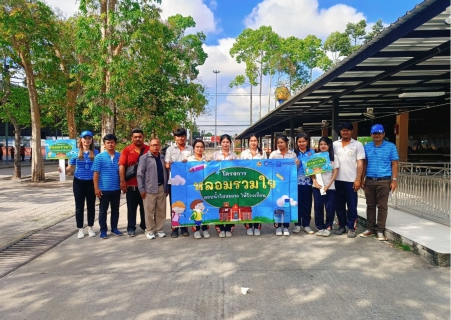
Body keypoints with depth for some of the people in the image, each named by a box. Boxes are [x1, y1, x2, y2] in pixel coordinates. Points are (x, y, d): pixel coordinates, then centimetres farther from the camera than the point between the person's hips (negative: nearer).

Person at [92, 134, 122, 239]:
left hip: (116, 188, 3)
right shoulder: (99, 157, -5)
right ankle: (103, 230, 18)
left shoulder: (120, 156, 2)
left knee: (115, 210, 13)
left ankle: (114, 228, 27)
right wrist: (96, 188, -10)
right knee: (103, 210, 7)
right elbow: (96, 173, -5)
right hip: (104, 189, -3)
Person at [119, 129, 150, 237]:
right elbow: (122, 165, -6)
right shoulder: (127, 150, 0)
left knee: (145, 206, 13)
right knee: (132, 207, 7)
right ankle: (131, 228, 15)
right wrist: (122, 181, -15)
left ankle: (144, 225, 28)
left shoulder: (149, 149, 5)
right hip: (131, 184, -2)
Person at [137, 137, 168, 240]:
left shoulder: (163, 158, 12)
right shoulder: (144, 158, -3)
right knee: (149, 211, 2)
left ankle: (159, 229, 22)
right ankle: (149, 230, 14)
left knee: (161, 210, 9)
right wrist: (141, 188, -11)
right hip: (149, 189, -4)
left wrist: (166, 188, 10)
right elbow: (140, 174, -6)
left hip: (162, 188, 5)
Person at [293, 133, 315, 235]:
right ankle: (297, 224, 15)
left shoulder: (312, 152, 7)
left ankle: (306, 225, 17)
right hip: (296, 182, -1)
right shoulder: (293, 152, 5)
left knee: (307, 204, 7)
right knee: (297, 203, 4)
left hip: (307, 182, 1)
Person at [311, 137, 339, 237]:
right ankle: (320, 227, 14)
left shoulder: (333, 157, 3)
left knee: (330, 207, -1)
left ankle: (328, 227, 13)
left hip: (330, 187, -1)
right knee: (318, 207, 2)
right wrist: (315, 182, -9)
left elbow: (335, 172, 0)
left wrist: (328, 185, -9)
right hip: (317, 186, 1)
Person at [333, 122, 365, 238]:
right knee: (339, 205, 10)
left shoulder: (357, 145, 1)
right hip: (337, 180, 3)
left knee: (351, 205, 4)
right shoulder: (334, 144, 8)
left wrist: (358, 179, -9)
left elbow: (360, 163, -2)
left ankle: (351, 228, 14)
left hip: (351, 180, -3)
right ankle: (342, 226, 23)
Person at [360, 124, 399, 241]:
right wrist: (362, 179, 10)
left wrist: (394, 180, -8)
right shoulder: (367, 147, 10)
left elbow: (394, 164, 0)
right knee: (370, 205, 10)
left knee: (382, 206, 1)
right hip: (369, 181, 3)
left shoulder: (391, 146, 1)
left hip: (384, 181, -3)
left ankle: (380, 230, 9)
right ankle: (370, 228, 19)